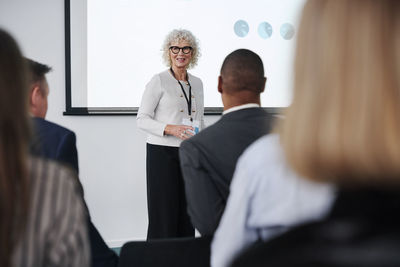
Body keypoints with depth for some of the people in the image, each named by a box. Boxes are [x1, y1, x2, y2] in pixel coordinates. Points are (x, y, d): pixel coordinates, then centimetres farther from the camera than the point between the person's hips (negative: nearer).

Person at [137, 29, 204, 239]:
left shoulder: (197, 83, 14)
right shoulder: (159, 81, -3)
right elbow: (142, 119, -7)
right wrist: (170, 129, -20)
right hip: (162, 151, -5)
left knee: (187, 213, 5)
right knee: (164, 213, -4)